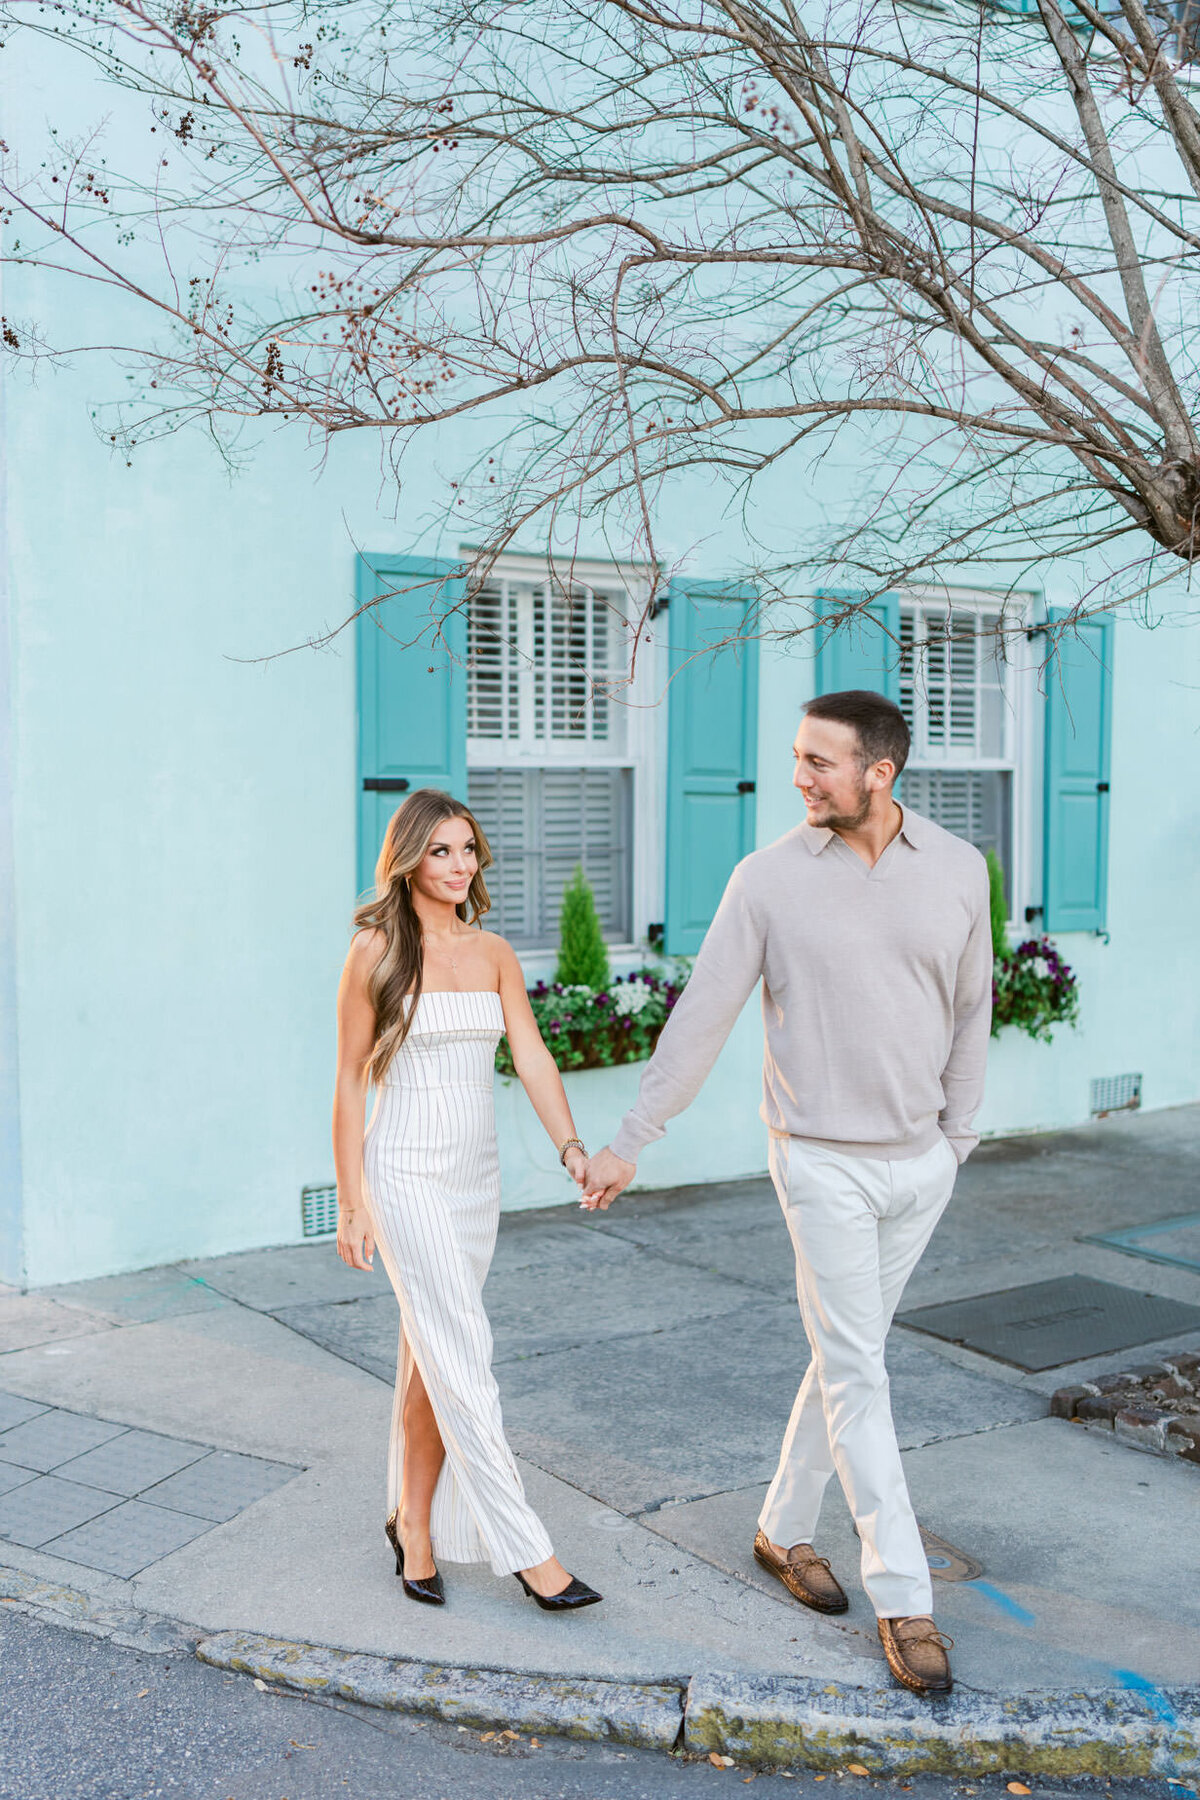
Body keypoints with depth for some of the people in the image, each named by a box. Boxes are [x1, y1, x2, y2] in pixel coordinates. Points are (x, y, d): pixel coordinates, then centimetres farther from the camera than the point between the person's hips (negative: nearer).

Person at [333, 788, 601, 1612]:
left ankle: (414, 1522, 27)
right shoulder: (376, 952, -6)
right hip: (406, 1174, -5)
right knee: (462, 1359, -7)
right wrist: (352, 1204, -7)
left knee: (433, 1359, 13)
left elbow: (532, 1057, 1)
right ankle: (526, 1550, -1)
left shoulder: (494, 954, 8)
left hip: (478, 1173, 5)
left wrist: (572, 1147, -14)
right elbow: (350, 1082, -5)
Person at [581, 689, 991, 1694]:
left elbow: (970, 1009, 10)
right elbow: (701, 1020, -6)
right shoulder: (770, 878, -9)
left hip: (921, 1160, 4)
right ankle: (905, 1600, 10)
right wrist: (630, 1144, -6)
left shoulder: (957, 869, -2)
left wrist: (958, 1133, 11)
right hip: (823, 1162, -3)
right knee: (858, 1374, -1)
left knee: (848, 1357, 15)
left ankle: (785, 1529, 34)